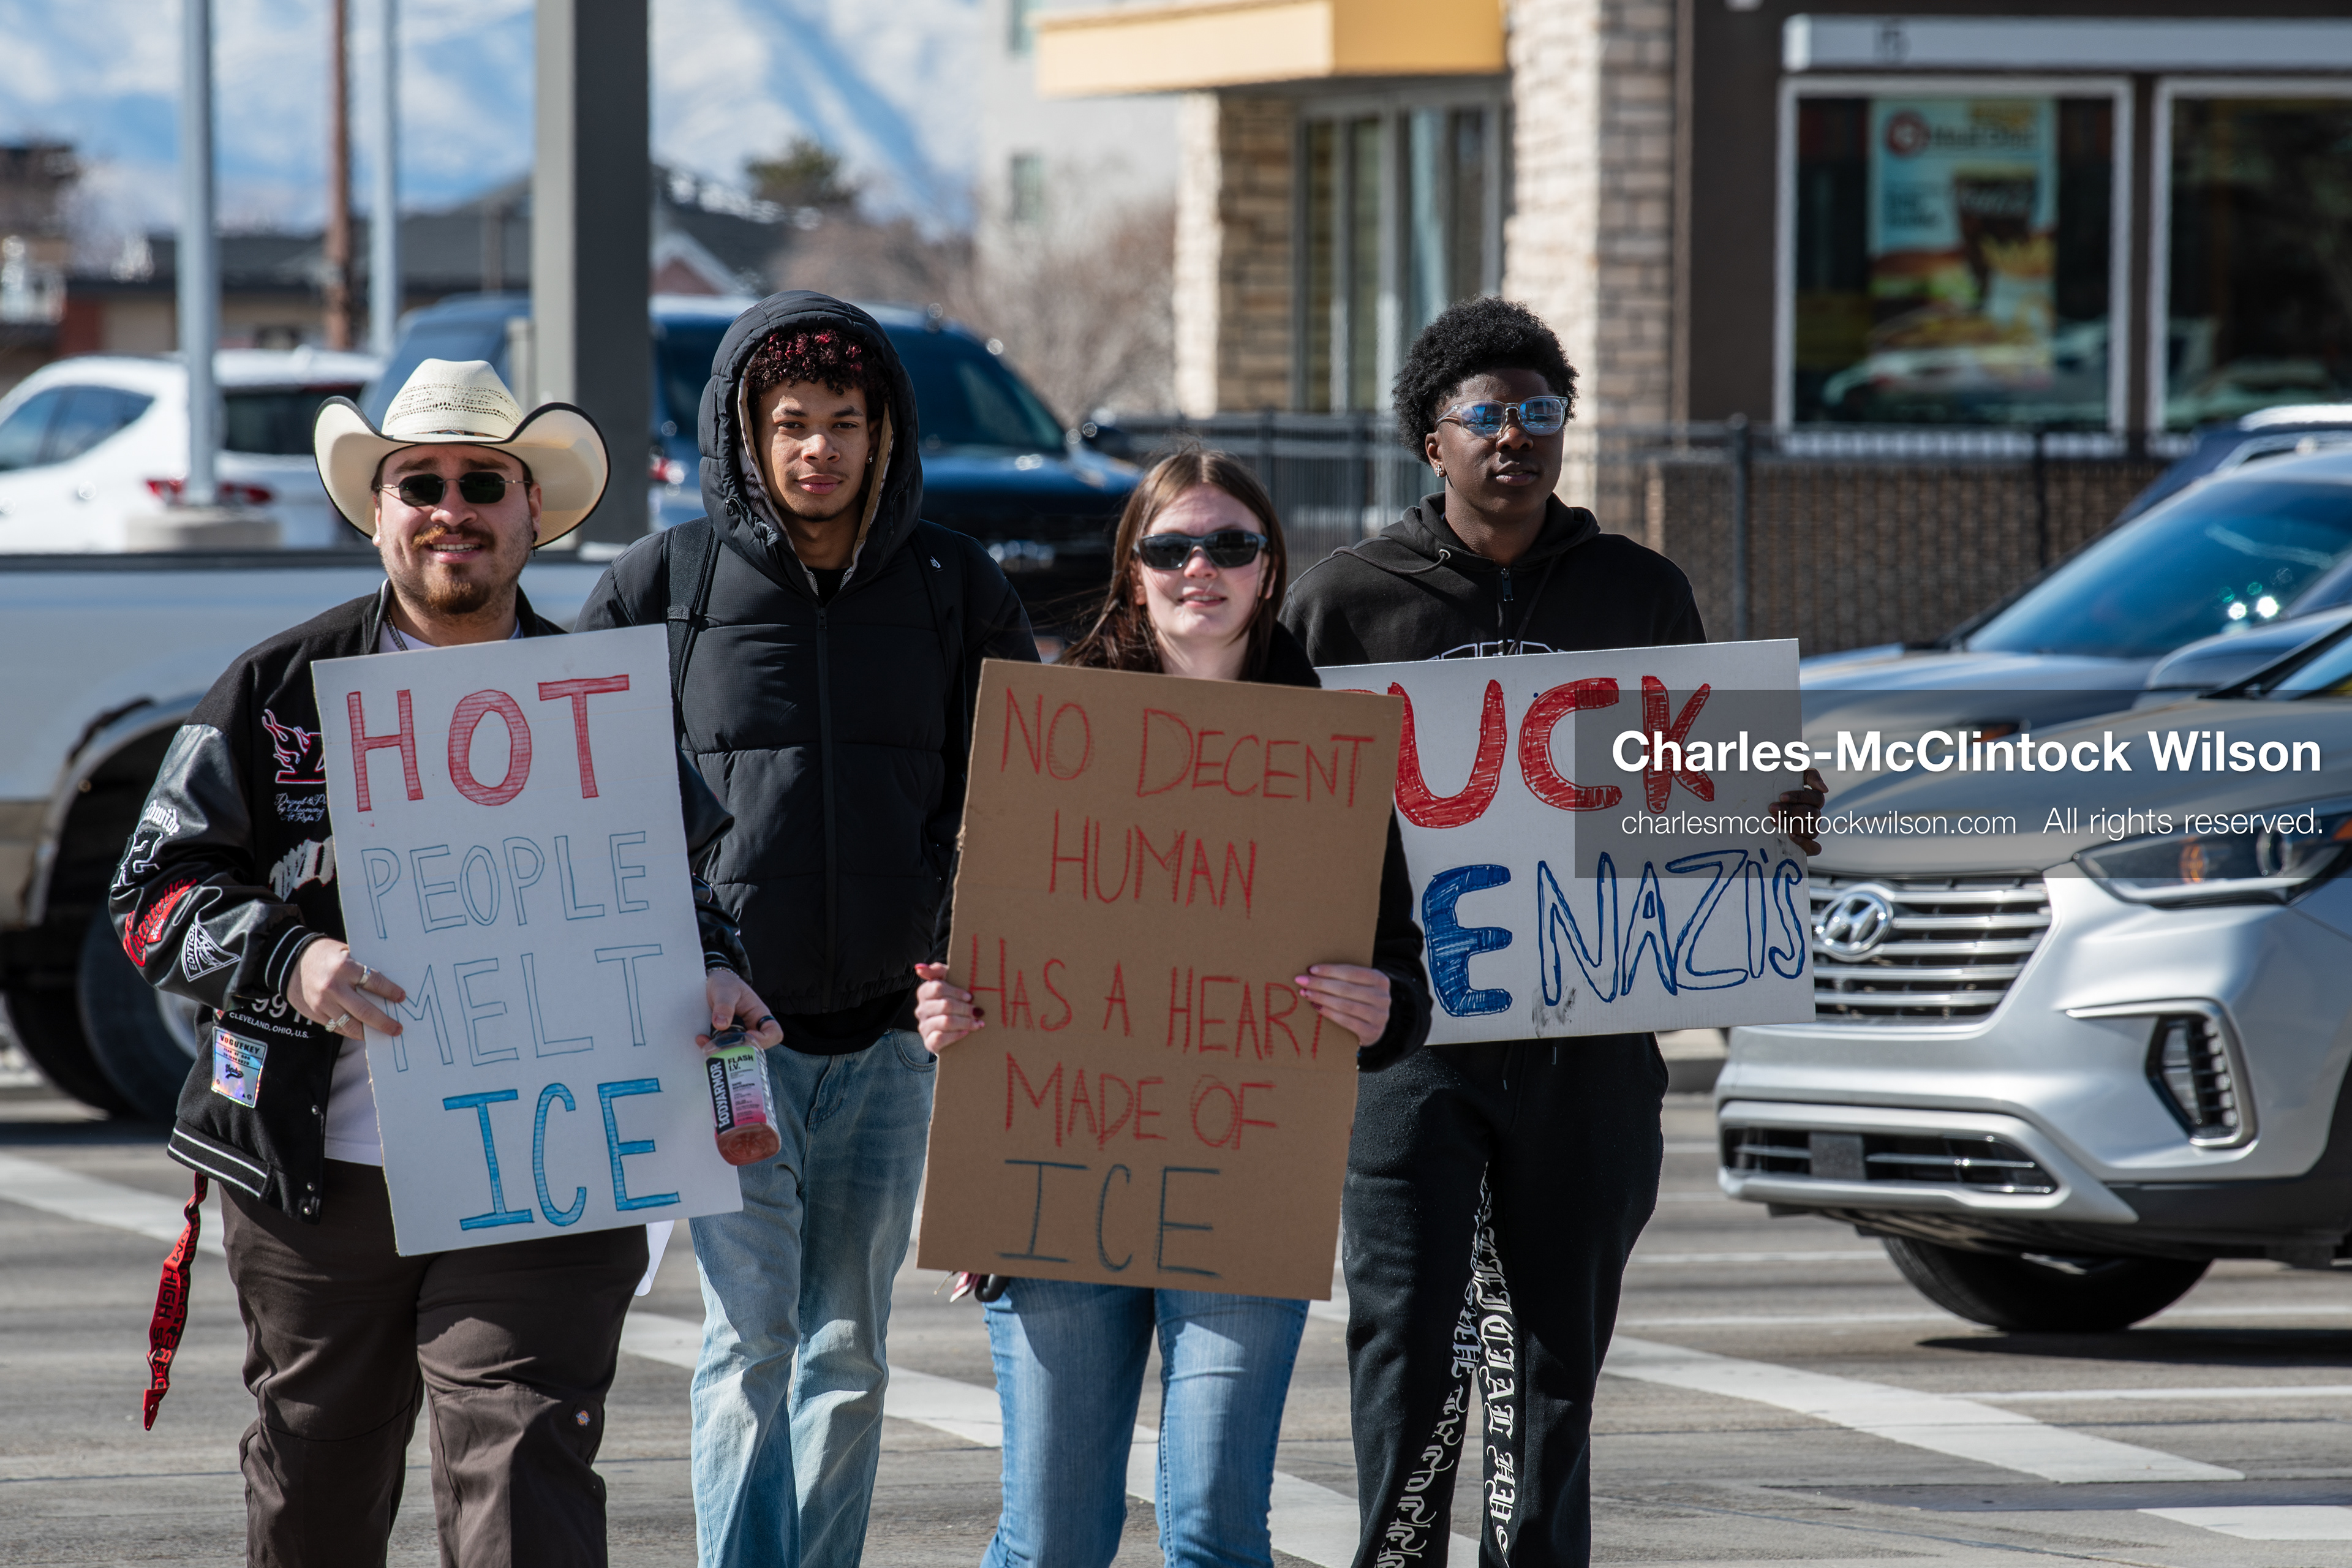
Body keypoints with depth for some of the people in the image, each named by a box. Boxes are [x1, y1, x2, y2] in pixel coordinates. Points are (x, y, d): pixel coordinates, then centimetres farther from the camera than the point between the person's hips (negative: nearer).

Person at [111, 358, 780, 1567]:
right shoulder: (276, 691, 4)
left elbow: (681, 889, 18)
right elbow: (154, 892, 2)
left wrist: (710, 976, -5)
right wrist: (289, 962, -17)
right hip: (316, 1182, 1)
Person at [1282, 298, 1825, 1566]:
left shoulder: (1641, 594, 12)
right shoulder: (1350, 602, 5)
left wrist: (1781, 810, -2)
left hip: (1587, 1037, 2)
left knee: (1552, 1354, 8)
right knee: (1412, 1344, -11)